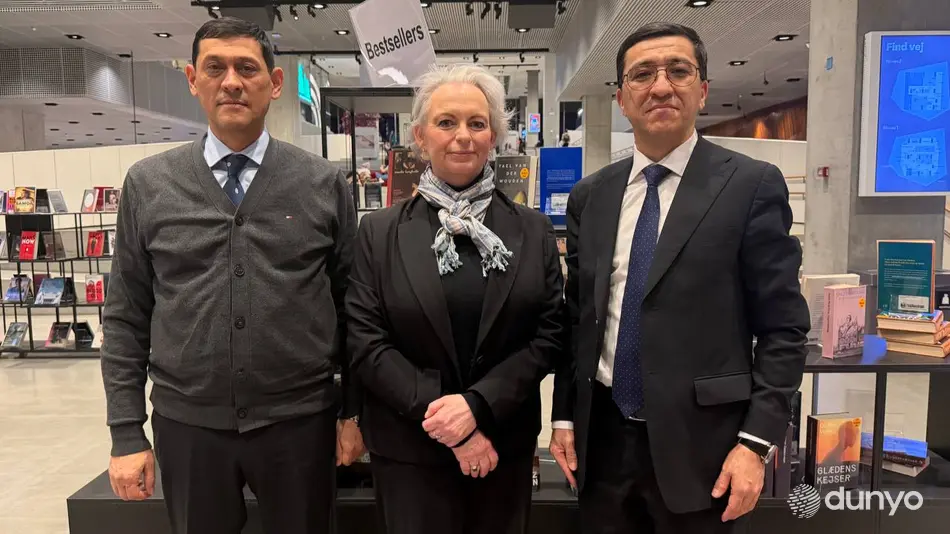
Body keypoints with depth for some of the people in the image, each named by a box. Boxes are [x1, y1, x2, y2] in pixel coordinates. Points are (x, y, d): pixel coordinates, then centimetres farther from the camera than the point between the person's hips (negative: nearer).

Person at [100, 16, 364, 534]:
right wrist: (127, 433, 1)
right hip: (187, 423, 1)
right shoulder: (147, 184, 1)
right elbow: (126, 316, 3)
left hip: (300, 421, 0)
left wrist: (353, 411, 2)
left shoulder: (324, 184, -2)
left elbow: (351, 306, 1)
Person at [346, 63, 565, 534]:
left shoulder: (533, 231, 1)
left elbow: (550, 334, -4)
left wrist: (476, 404, -16)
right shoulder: (379, 232, -2)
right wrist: (441, 414, -14)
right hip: (408, 449, -1)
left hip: (506, 443, 2)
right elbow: (365, 341, -7)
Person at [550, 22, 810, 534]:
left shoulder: (752, 184, -6)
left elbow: (782, 327, -7)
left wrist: (757, 442, -12)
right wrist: (564, 416, 7)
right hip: (602, 437, 4)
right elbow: (576, 316, 9)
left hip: (700, 441, -3)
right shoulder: (589, 196, 5)